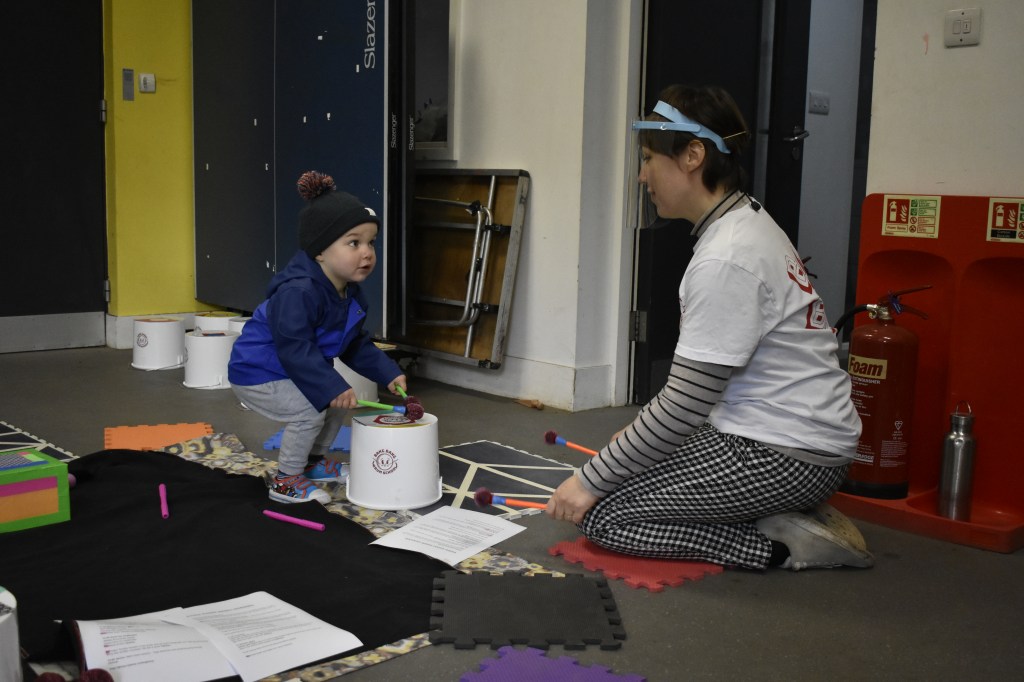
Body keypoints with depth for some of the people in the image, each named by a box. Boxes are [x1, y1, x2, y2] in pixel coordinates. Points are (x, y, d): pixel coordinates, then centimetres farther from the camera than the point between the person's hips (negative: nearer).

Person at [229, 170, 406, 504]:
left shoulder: (350, 294, -1)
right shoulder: (297, 292, -33)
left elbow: (356, 346, 8)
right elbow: (296, 350, -35)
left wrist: (389, 373, -3)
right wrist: (332, 388, -37)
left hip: (289, 371, 10)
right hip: (256, 373, -10)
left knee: (339, 398, 10)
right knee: (309, 410, -23)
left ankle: (314, 461, 29)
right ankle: (285, 482, -4)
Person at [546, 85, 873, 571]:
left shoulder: (725, 260, -23)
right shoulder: (745, 221, 8)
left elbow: (685, 406, -21)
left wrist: (591, 480, -13)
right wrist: (640, 433, 16)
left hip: (788, 457, -10)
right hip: (803, 435, 10)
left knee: (602, 514, -8)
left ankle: (780, 543, -6)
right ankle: (787, 515, 9)